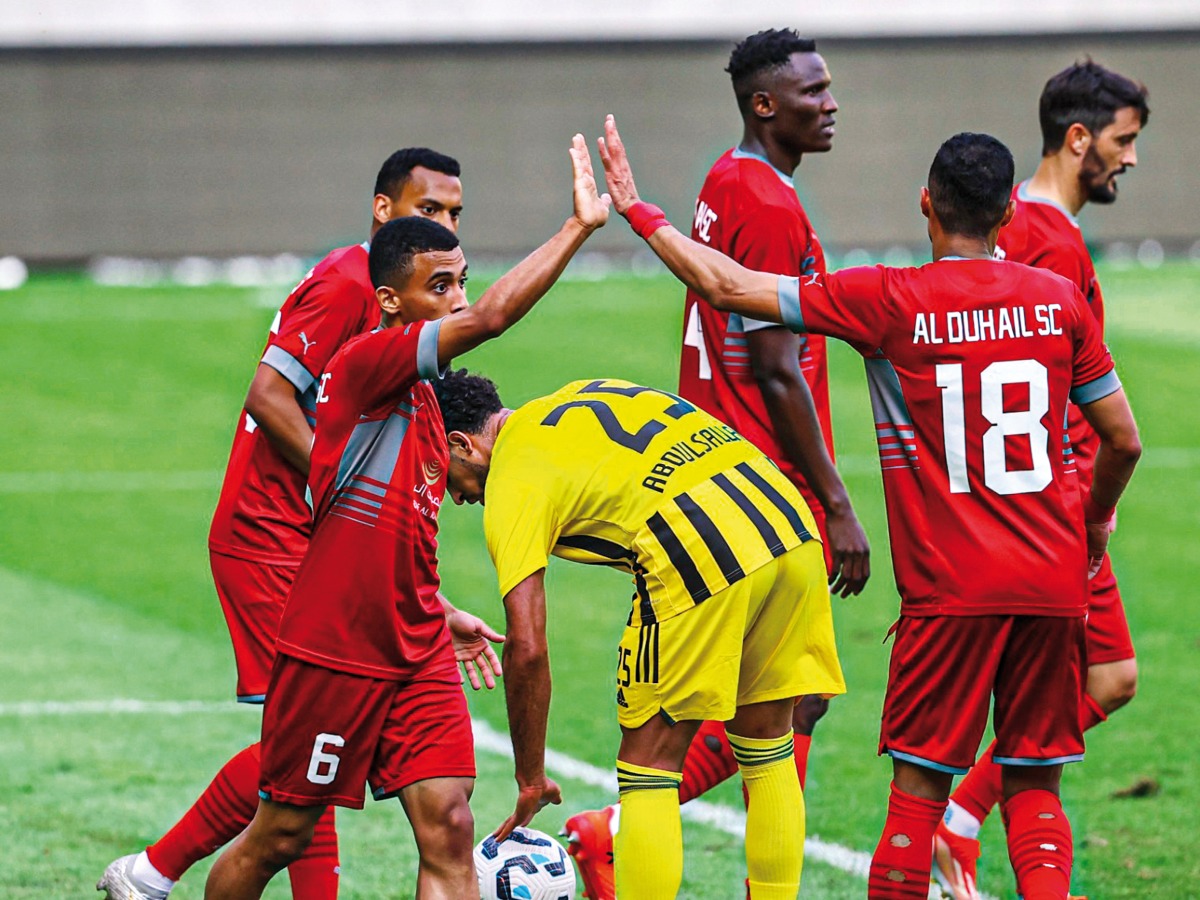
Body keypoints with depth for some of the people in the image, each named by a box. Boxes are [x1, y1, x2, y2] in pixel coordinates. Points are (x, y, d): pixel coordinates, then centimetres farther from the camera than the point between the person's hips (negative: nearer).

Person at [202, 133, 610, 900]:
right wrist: (581, 226, -26)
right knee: (280, 836, 5)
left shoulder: (420, 390, 12)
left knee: (448, 831, -6)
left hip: (416, 655, 8)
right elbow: (490, 319, -29)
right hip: (333, 653, -8)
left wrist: (442, 613, 20)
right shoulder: (365, 364, -15)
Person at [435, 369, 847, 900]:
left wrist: (530, 780, 8)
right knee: (767, 753, 19)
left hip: (703, 558, -8)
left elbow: (527, 649, -1)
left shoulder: (512, 483, 6)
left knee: (646, 774, 5)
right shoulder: (575, 398, 28)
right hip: (793, 524, 8)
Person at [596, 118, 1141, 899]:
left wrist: (636, 209, 5)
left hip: (951, 590, -3)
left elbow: (728, 286, -7)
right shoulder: (1058, 300, 2)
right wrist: (1097, 522, 27)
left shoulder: (890, 302, -7)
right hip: (1054, 584, 3)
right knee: (1034, 783, 9)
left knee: (919, 785, 2)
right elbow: (1123, 441, 8)